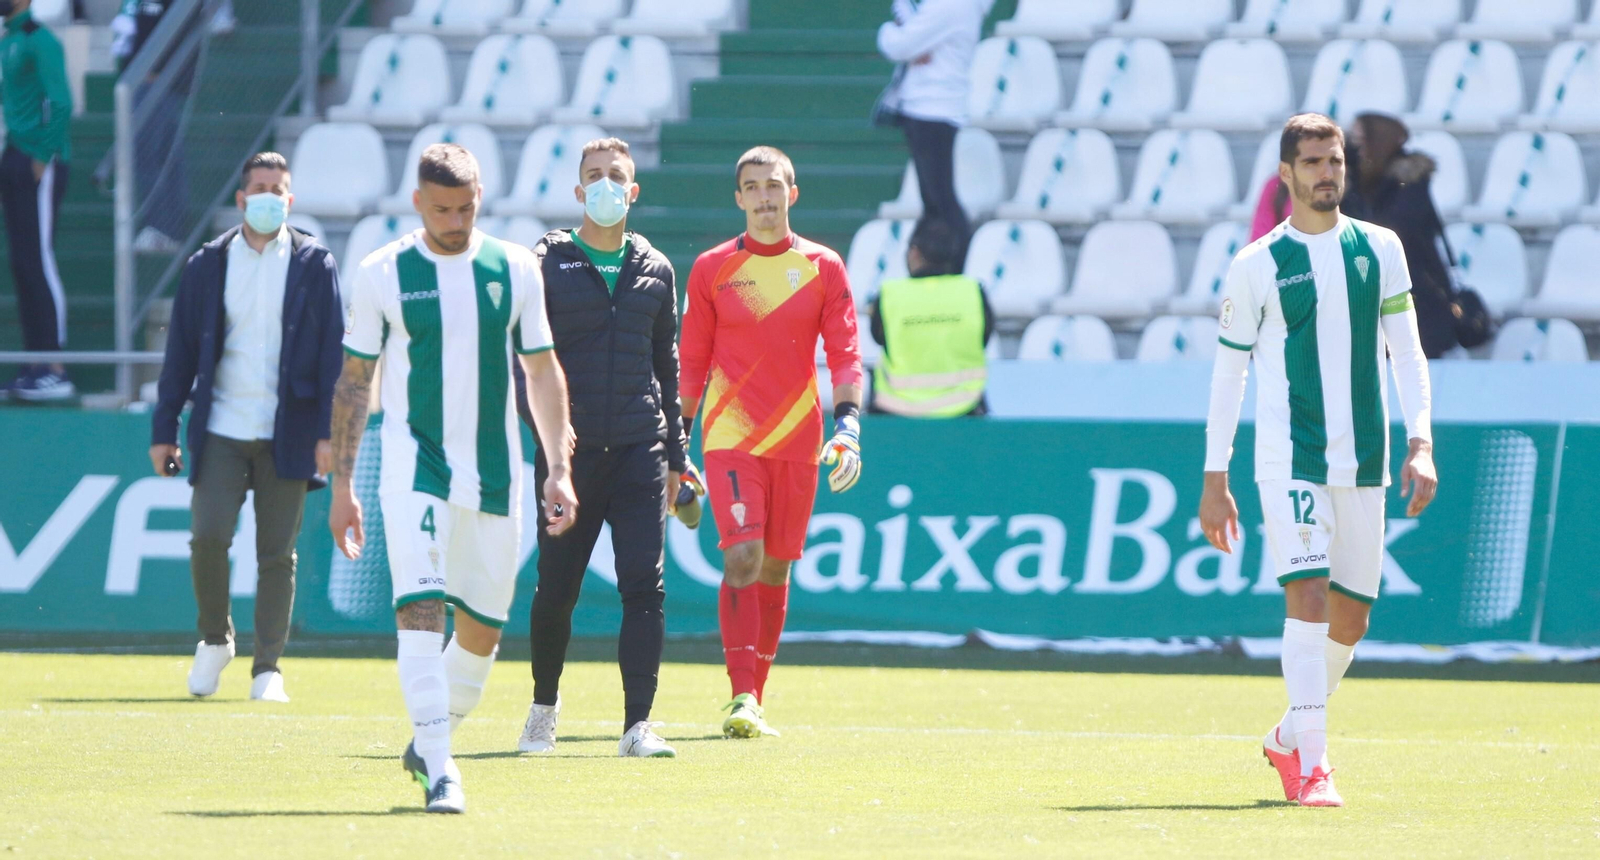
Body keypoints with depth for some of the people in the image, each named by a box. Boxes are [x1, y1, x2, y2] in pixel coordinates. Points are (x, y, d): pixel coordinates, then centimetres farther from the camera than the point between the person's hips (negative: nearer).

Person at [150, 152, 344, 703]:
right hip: (220, 430, 1)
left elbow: (334, 352, 3)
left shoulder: (315, 265, 5)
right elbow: (181, 352, 10)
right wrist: (164, 430, 5)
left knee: (277, 552, 0)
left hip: (287, 434, -1)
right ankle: (215, 639, 13)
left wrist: (328, 432, -5)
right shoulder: (207, 265, 8)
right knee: (208, 536, -11)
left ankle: (268, 668, 7)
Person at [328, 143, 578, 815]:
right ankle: (438, 770, -18)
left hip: (494, 472, 3)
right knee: (419, 608, -17)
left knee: (482, 626, 8)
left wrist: (559, 469, 5)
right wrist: (341, 487, 3)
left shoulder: (514, 269, 4)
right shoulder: (381, 274, -1)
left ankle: (431, 740, 30)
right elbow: (353, 381, 5)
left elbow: (542, 371, 12)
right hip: (414, 468, -3)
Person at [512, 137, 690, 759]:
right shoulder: (547, 265, 3)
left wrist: (674, 453, 16)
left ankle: (638, 722, -11)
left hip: (639, 451, 2)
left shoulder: (654, 270, 13)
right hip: (569, 451, -2)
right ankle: (544, 703, 28)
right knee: (556, 589, 4)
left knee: (644, 586, -9)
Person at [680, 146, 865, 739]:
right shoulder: (711, 269, 3)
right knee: (742, 557, -16)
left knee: (775, 569, 7)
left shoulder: (823, 268, 5)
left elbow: (845, 356, 2)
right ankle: (742, 698, -19)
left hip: (797, 439, 2)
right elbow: (692, 362, 9)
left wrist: (847, 428, -12)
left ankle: (754, 698, 17)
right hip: (730, 437, -2)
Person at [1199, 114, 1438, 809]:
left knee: (1350, 618, 8)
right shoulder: (1256, 267, -1)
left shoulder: (1379, 250, 8)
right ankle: (1312, 768, -18)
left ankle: (1289, 738, 31)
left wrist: (1421, 444, -3)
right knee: (1308, 598, -18)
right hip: (1289, 459, -4)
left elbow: (1407, 353, 10)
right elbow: (1227, 373, 4)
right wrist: (1215, 481, 2)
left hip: (1364, 462, 4)